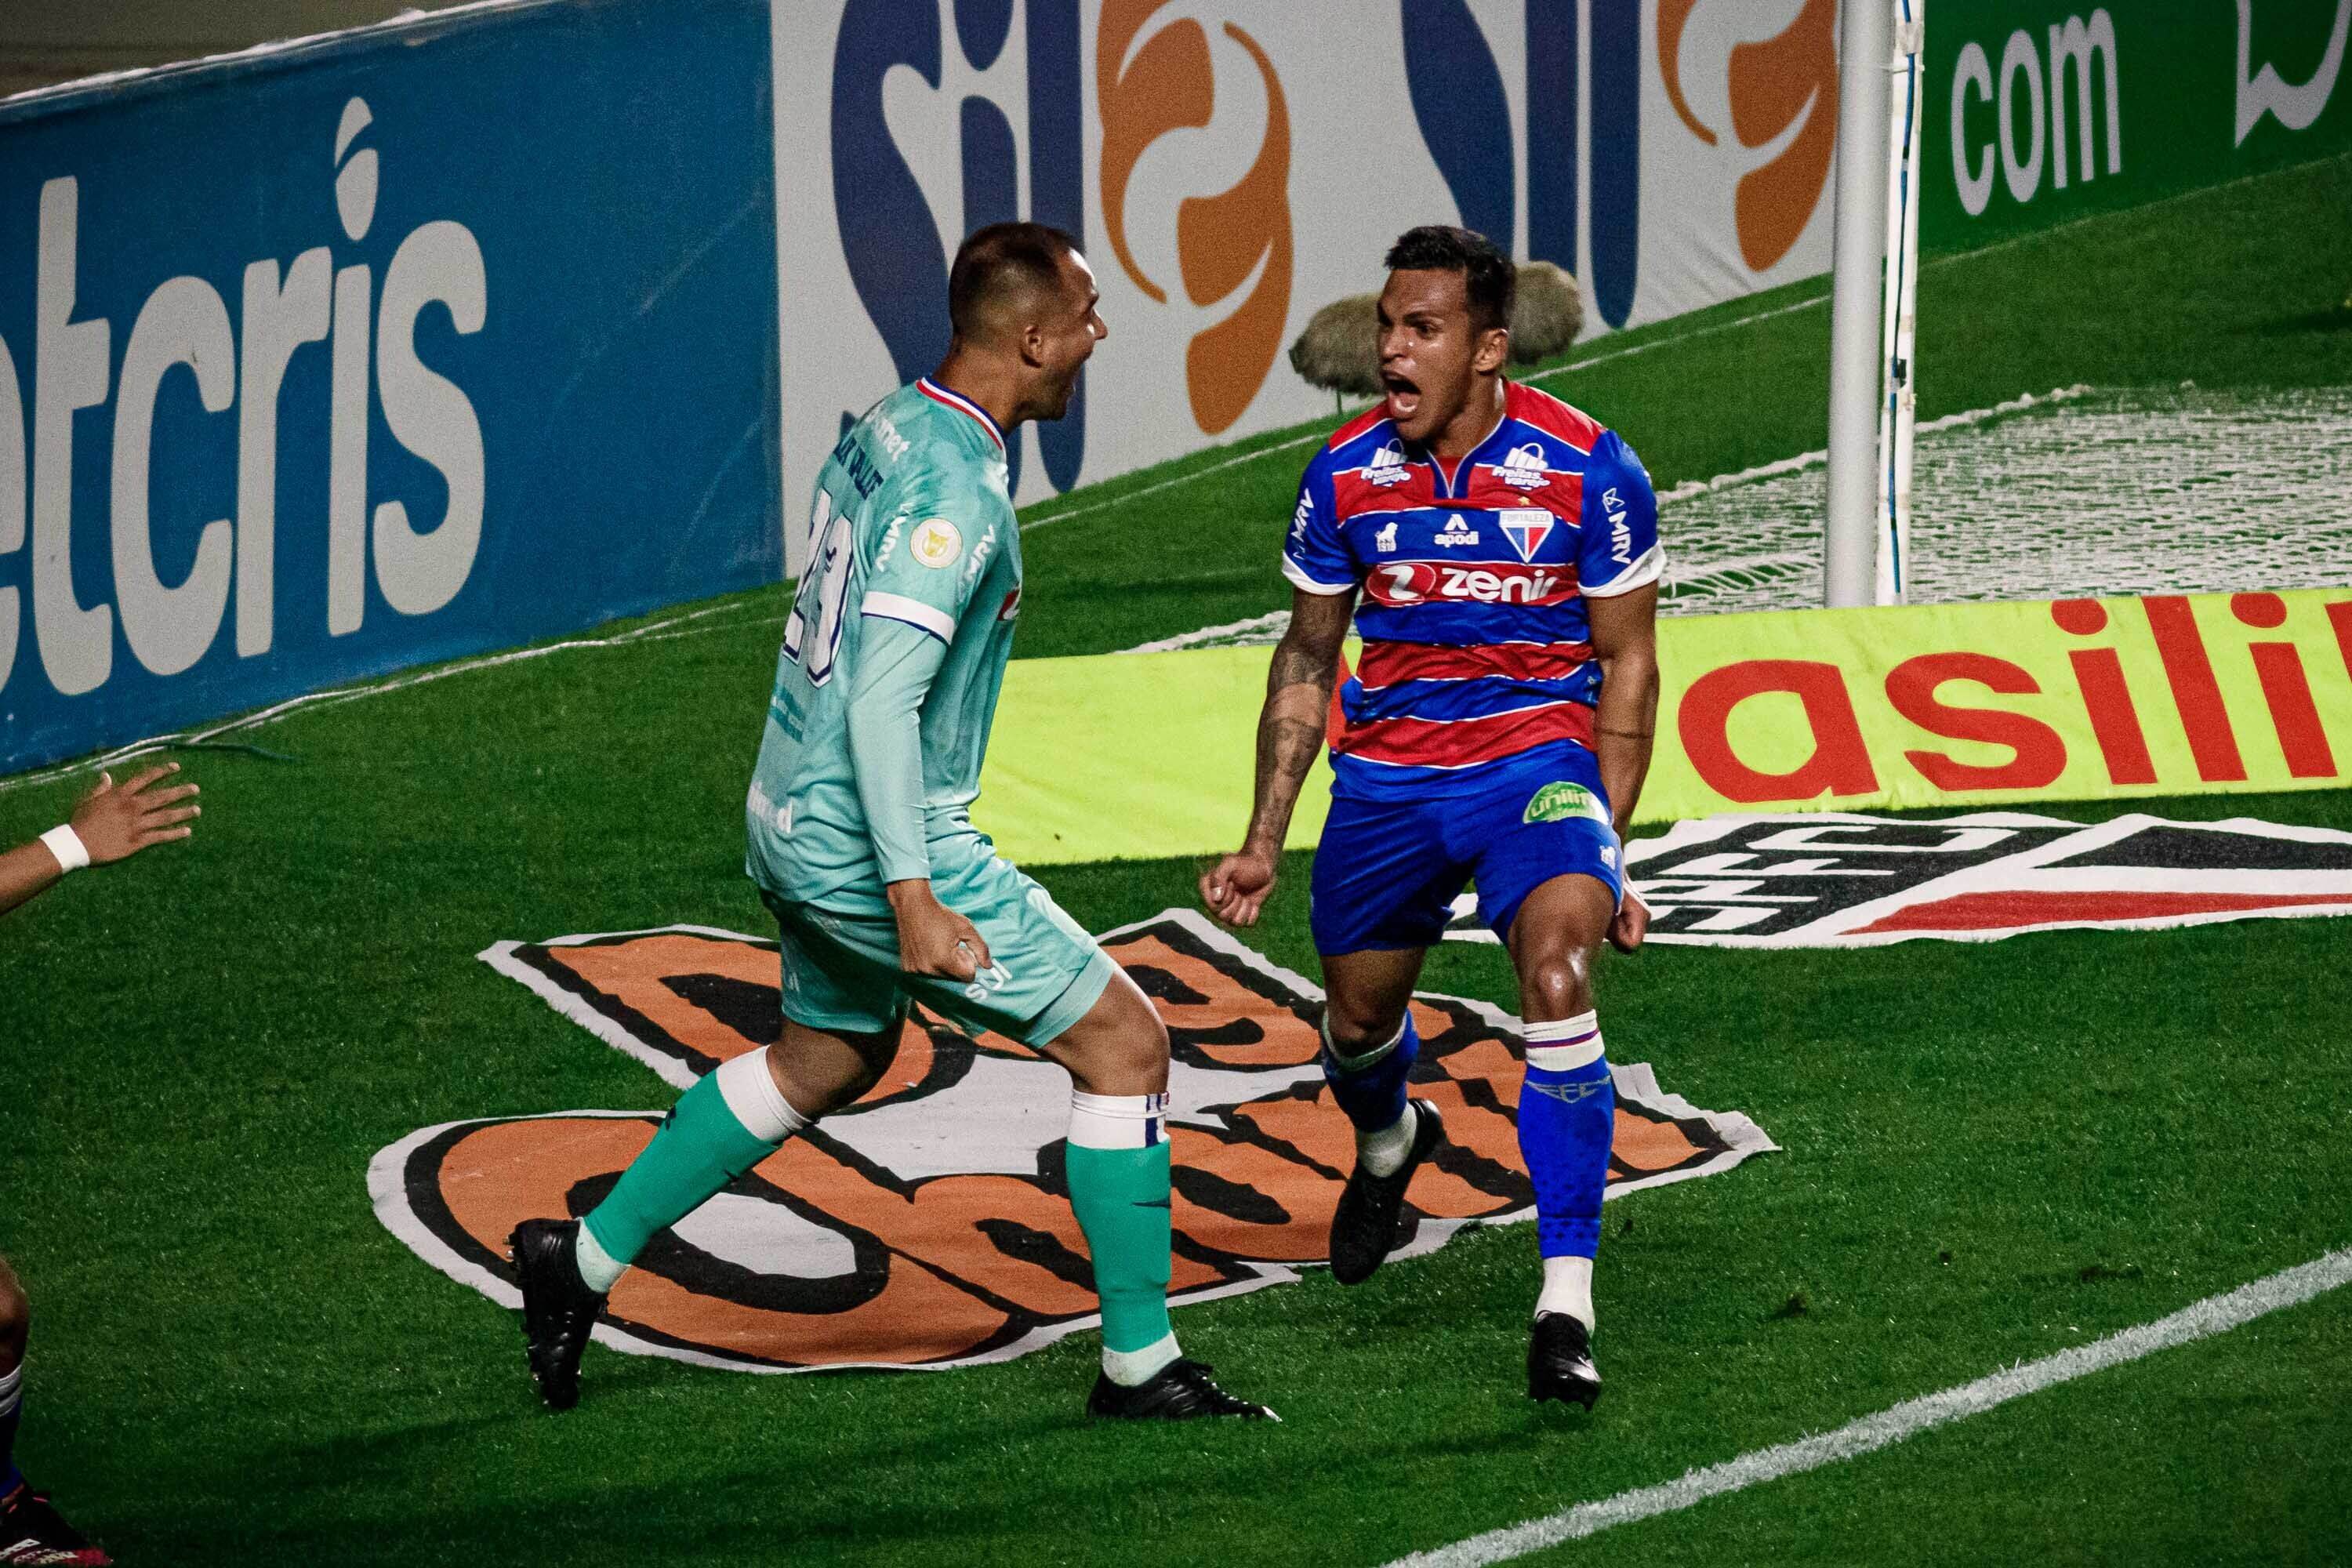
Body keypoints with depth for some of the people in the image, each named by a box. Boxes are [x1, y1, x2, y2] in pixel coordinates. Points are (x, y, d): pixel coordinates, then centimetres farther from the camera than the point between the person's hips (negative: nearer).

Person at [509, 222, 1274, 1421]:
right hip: (869, 839, -10)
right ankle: (1140, 1363, 2)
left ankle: (583, 1260, 32)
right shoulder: (954, 491, -22)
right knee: (1123, 1043, -2)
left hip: (793, 818, 10)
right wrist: (913, 897, -29)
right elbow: (882, 699, -27)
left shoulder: (888, 427, 7)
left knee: (828, 1060, 29)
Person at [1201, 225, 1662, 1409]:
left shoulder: (1588, 471, -14)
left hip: (1538, 755, -4)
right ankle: (1388, 1142, 54)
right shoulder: (1346, 475, -6)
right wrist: (1264, 842, 7)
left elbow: (1627, 663, -3)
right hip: (1388, 769, 4)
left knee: (1556, 970, -27)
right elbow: (1307, 658, 9)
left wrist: (1607, 852, -7)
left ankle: (1566, 1303, -25)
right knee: (1359, 1018, 13)